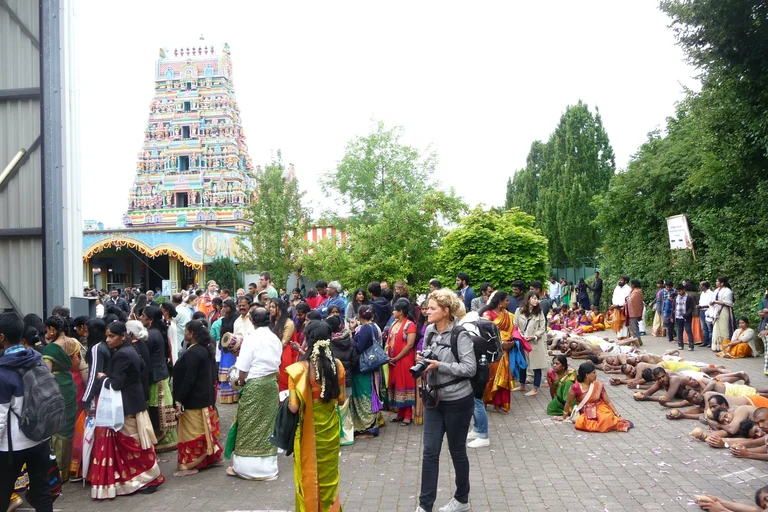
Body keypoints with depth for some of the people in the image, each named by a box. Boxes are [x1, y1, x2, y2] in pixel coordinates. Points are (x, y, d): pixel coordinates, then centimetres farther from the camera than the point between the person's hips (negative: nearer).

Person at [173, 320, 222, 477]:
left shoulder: (192, 353, -22)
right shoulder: (206, 349, 6)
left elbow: (189, 379, -24)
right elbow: (212, 373, 13)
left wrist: (179, 399, -19)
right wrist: (211, 392, 19)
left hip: (193, 399, -9)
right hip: (205, 397, 9)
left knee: (191, 431, 2)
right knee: (204, 429, 18)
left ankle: (190, 465, 10)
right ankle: (213, 456, 26)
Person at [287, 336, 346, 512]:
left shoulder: (299, 369, -18)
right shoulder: (337, 365, -7)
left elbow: (293, 407, -19)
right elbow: (341, 400, 1)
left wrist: (287, 399, 2)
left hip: (308, 430, -3)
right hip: (330, 427, 3)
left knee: (308, 474, 16)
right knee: (329, 473, 21)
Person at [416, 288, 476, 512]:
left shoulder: (460, 334, -18)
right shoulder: (429, 330, 1)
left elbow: (470, 368, -21)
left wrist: (439, 366, -25)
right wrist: (422, 360, -7)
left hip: (457, 401, -6)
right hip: (434, 399, 6)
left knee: (457, 451, 11)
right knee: (429, 452, 6)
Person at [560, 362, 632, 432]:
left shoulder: (598, 385, -4)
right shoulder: (575, 388, -12)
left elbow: (608, 402, -1)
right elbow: (568, 403, 2)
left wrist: (618, 415, -10)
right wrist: (563, 417, 11)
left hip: (600, 411, 0)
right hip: (586, 415, 1)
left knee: (606, 418, -35)